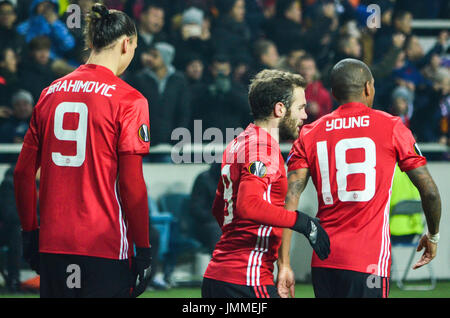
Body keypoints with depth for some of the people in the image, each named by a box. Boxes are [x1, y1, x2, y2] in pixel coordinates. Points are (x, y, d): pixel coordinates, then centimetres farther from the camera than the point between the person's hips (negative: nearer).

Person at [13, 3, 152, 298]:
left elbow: (23, 172, 10)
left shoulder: (51, 93, 9)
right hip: (105, 248, -5)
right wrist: (143, 249, -4)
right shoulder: (128, 100, -7)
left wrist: (30, 232, 19)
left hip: (52, 246, 5)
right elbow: (132, 184, -10)